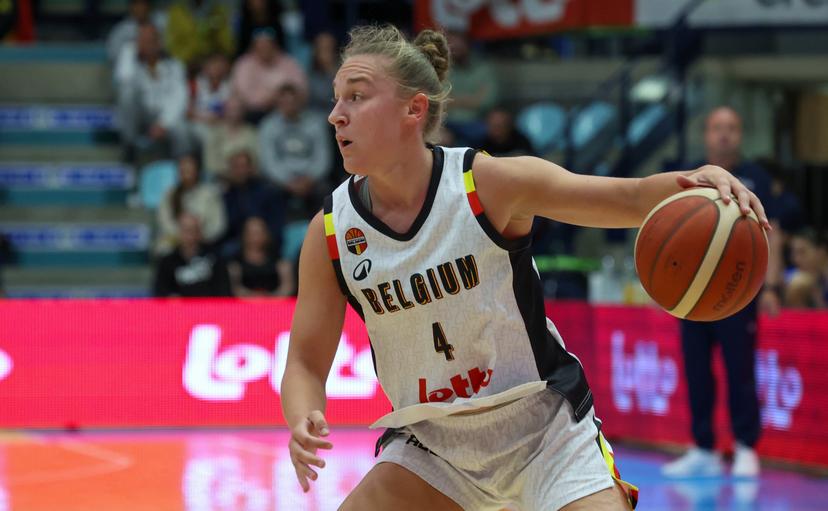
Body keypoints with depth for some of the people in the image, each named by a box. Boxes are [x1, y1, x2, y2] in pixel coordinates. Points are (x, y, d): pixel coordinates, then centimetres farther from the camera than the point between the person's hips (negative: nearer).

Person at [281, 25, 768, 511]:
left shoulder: (489, 183, -17)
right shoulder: (330, 231, -9)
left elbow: (634, 198, -15)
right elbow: (306, 362, -3)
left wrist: (700, 179, -36)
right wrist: (303, 426, -25)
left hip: (545, 430, -3)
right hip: (431, 444, 3)